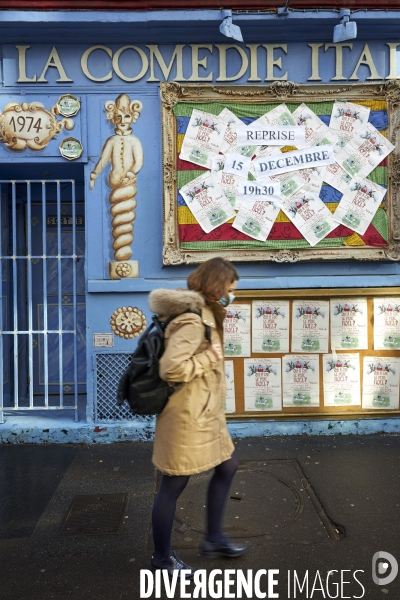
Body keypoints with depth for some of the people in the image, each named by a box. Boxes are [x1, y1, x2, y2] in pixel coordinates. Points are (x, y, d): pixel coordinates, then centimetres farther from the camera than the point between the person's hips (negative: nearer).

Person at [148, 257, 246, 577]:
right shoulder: (192, 320, -24)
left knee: (228, 466, 21)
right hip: (187, 415, -11)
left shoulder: (204, 314, 8)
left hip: (204, 413, 11)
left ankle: (214, 539, 36)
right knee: (174, 485, 6)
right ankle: (162, 557, 25)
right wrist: (210, 357, -21)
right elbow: (171, 368, -32)